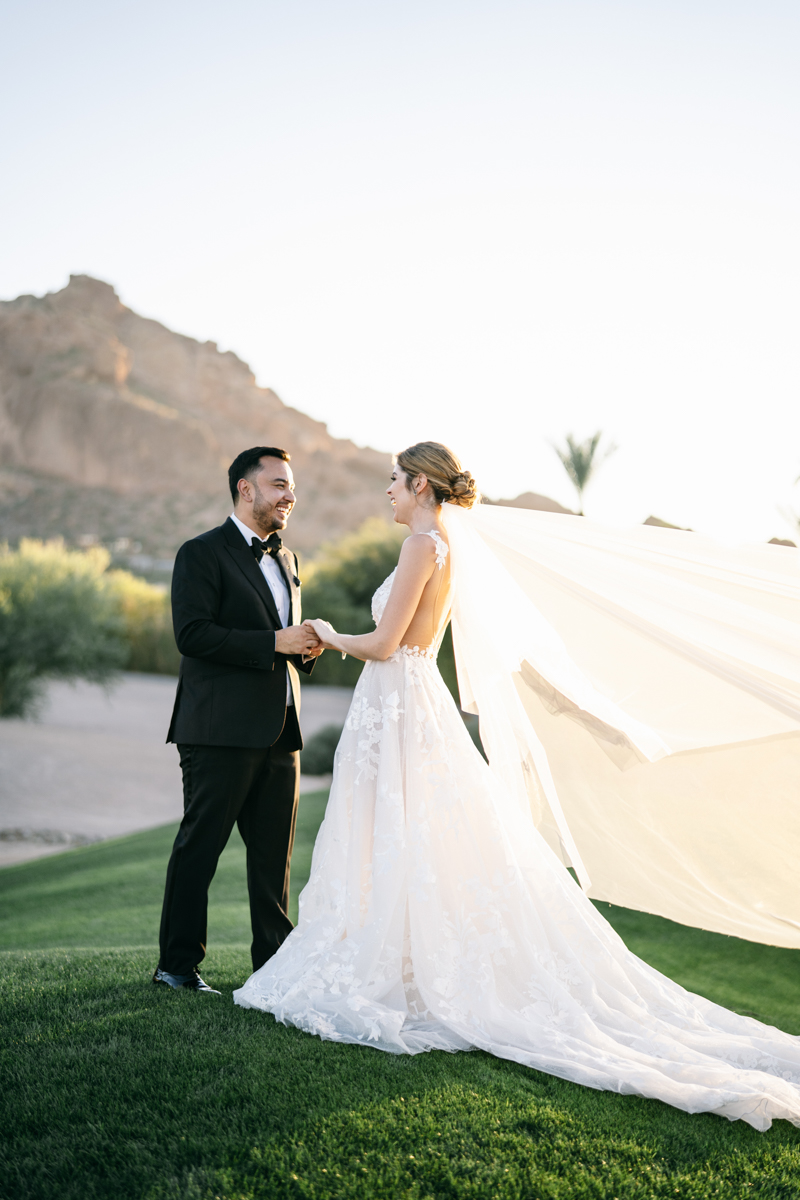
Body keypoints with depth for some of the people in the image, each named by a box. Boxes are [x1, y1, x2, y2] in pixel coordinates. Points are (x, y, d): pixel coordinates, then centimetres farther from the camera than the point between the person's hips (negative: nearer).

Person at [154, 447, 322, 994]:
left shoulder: (286, 558, 20)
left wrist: (307, 646, 5)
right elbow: (192, 633, -16)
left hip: (280, 730, 7)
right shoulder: (202, 554, -5)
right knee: (199, 848, 1)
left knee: (275, 855, 10)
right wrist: (275, 643, -19)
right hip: (221, 730, -7)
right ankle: (178, 964, 11)